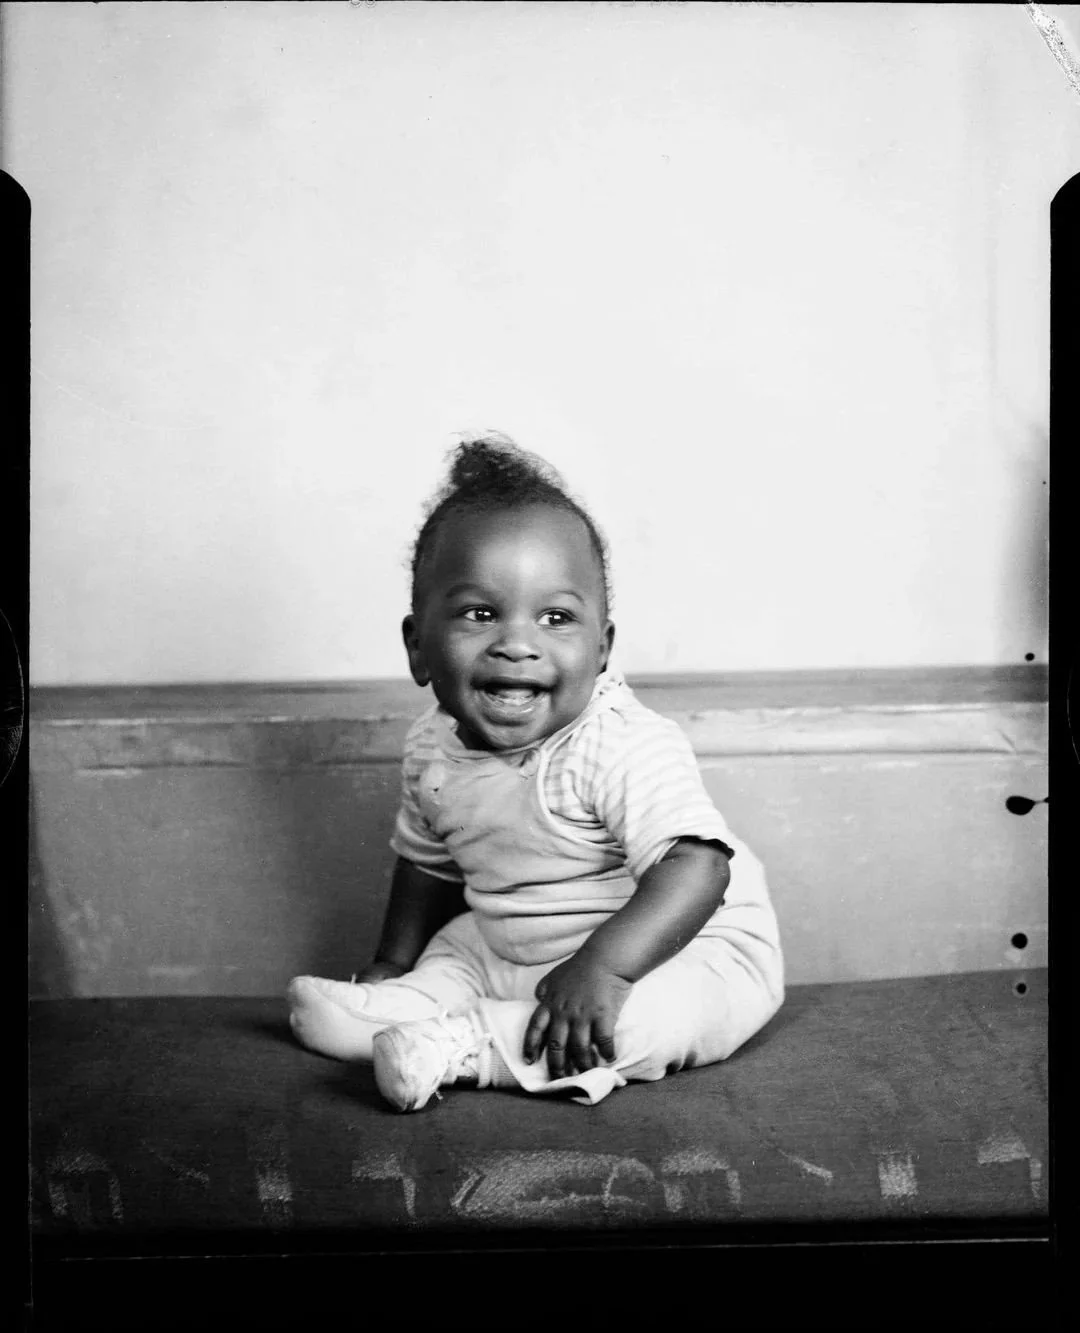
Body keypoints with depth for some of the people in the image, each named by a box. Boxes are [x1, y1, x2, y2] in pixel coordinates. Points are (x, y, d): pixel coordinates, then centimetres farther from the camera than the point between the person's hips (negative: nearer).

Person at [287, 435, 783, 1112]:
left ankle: (466, 1046, -29)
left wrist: (603, 965, -46)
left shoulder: (626, 746, -29)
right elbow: (429, 860, 14)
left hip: (677, 944, -7)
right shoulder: (433, 750, -5)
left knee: (675, 1007, -32)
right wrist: (394, 958, 15)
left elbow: (696, 868, -37)